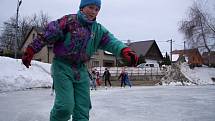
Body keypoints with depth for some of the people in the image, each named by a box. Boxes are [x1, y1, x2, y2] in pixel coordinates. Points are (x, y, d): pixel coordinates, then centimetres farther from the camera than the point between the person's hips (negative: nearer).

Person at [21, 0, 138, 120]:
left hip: (81, 70, 5)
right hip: (62, 66, -5)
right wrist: (30, 52, -8)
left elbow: (111, 41, -9)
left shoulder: (98, 29, 5)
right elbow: (47, 35, -9)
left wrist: (125, 50, -30)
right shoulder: (69, 21, -10)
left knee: (83, 107, 7)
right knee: (65, 106, -11)